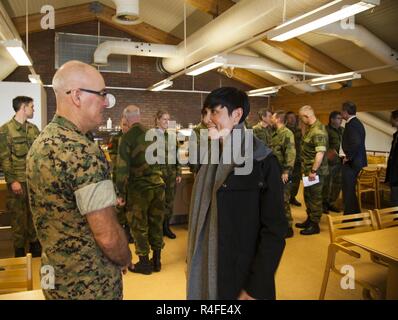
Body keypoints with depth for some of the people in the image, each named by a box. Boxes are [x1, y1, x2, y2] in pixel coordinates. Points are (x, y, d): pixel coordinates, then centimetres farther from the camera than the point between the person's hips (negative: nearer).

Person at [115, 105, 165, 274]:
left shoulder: (127, 137, -10)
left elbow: (122, 167, -12)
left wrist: (121, 192, -6)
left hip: (138, 186, -5)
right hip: (157, 184, 5)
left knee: (139, 225, 9)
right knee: (156, 223, 14)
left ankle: (144, 263, 18)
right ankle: (156, 260, 26)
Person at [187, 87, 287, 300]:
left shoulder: (263, 162, -15)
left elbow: (274, 231, -17)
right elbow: (202, 212, 9)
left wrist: (256, 289, -18)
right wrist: (190, 259, 12)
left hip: (238, 275, -6)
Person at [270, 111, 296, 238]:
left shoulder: (287, 133, -14)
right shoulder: (276, 134, 14)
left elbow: (291, 153, -21)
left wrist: (286, 171, -24)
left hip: (282, 172, -9)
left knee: (284, 200, -3)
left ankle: (288, 228, 7)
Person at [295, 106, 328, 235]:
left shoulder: (318, 131, -20)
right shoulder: (310, 128, 11)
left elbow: (320, 153, -27)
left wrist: (313, 171, -25)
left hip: (315, 170, -10)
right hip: (308, 168, 10)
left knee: (315, 197, 2)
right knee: (308, 195, 19)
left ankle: (315, 225, 15)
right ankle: (309, 219, 34)